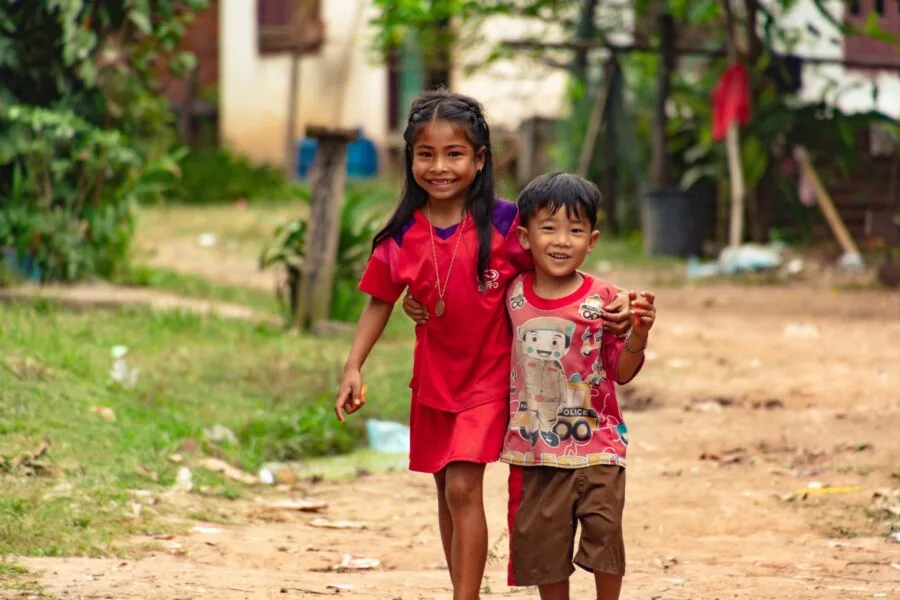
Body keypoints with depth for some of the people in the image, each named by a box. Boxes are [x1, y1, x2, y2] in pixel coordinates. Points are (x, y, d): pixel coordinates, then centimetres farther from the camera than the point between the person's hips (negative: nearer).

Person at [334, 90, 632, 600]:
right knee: (447, 492, 14)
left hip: (489, 377, -4)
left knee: (463, 486, -15)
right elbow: (381, 301, 5)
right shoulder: (402, 236, -5)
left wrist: (613, 302, -21)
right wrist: (354, 368, -3)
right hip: (433, 381, 4)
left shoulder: (503, 224, -14)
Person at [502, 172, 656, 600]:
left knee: (605, 530, -2)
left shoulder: (603, 300, -8)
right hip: (535, 450, 2)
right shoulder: (513, 295, -1)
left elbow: (622, 372, -3)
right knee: (542, 540, 9)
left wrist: (639, 334, -21)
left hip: (596, 445, -2)